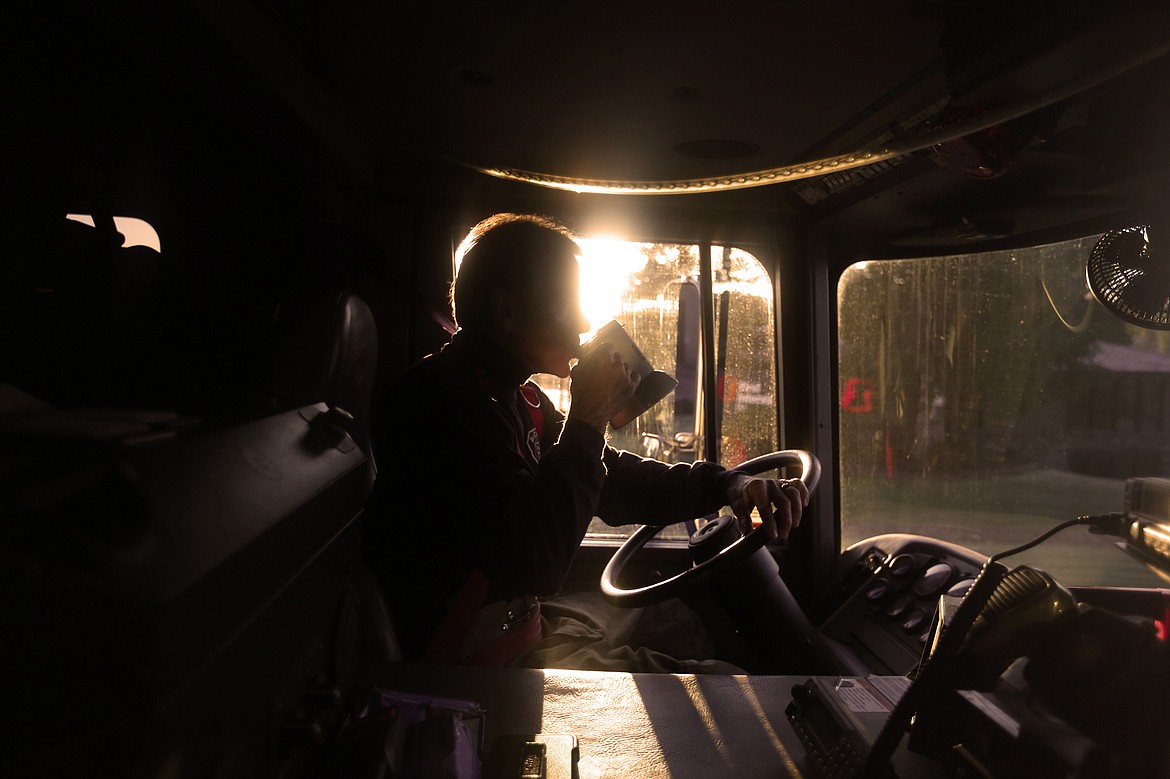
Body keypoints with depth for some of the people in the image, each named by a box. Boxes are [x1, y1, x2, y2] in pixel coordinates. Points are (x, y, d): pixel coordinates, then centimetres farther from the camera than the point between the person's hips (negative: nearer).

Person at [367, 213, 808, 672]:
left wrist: (724, 485, -1)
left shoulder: (515, 397, 7)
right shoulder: (441, 401, -24)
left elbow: (614, 481, 14)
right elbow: (537, 561, -29)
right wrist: (589, 420, -21)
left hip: (524, 629, 9)